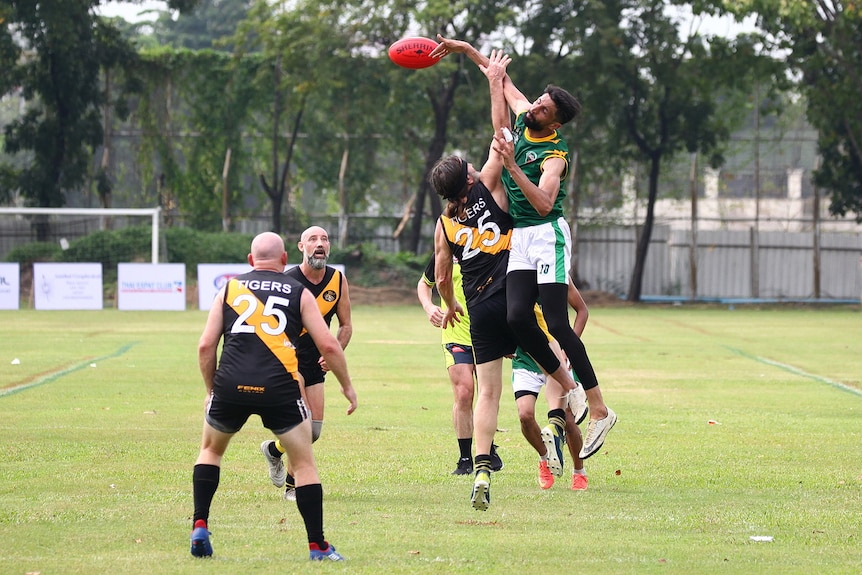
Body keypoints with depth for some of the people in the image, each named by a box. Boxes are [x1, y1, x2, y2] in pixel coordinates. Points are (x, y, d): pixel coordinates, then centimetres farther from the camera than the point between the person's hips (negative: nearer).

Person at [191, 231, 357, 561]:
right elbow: (328, 345, 7)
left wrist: (211, 389, 24)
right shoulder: (299, 293, 12)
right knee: (304, 464, 10)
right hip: (279, 387, -2)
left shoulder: (229, 289, 16)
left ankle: (200, 527, 15)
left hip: (230, 385, 2)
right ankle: (317, 546, 7)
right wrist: (347, 386, 19)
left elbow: (206, 346, 12)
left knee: (211, 450, 26)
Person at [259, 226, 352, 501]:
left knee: (314, 431, 3)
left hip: (315, 362, 5)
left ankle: (274, 449, 32)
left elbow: (346, 325, 8)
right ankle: (293, 486, 4)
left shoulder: (338, 281, -3)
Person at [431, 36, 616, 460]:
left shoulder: (554, 154, -16)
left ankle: (599, 409, -13)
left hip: (547, 235, -7)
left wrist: (511, 166, -31)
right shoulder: (522, 117, 6)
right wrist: (464, 49, 20)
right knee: (517, 317, -10)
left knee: (557, 325, -14)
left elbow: (544, 204, -30)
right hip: (518, 238, 7)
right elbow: (502, 80, 22)